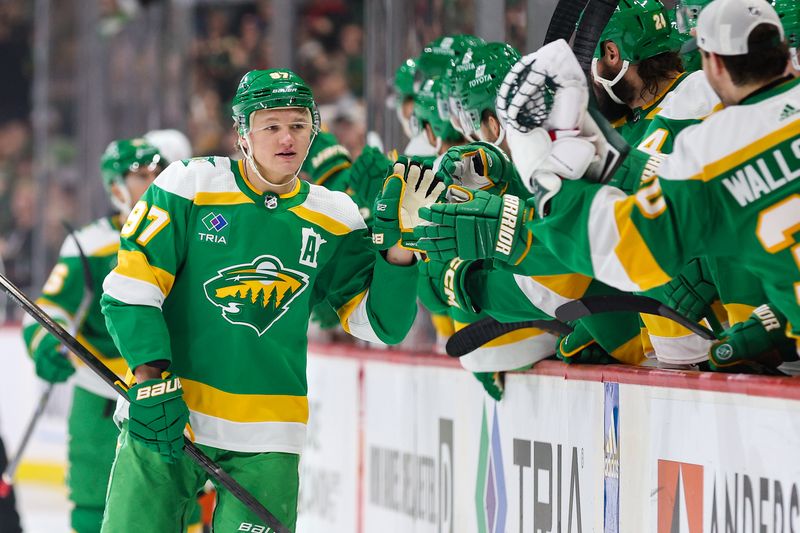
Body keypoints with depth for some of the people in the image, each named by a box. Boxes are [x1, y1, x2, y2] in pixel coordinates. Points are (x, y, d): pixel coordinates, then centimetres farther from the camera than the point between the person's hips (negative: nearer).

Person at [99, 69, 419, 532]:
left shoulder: (335, 220, 5)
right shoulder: (190, 185, -3)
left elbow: (380, 324, 4)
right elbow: (131, 285, -6)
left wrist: (399, 250, -12)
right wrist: (151, 380, -15)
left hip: (265, 438, 2)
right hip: (165, 414, -2)